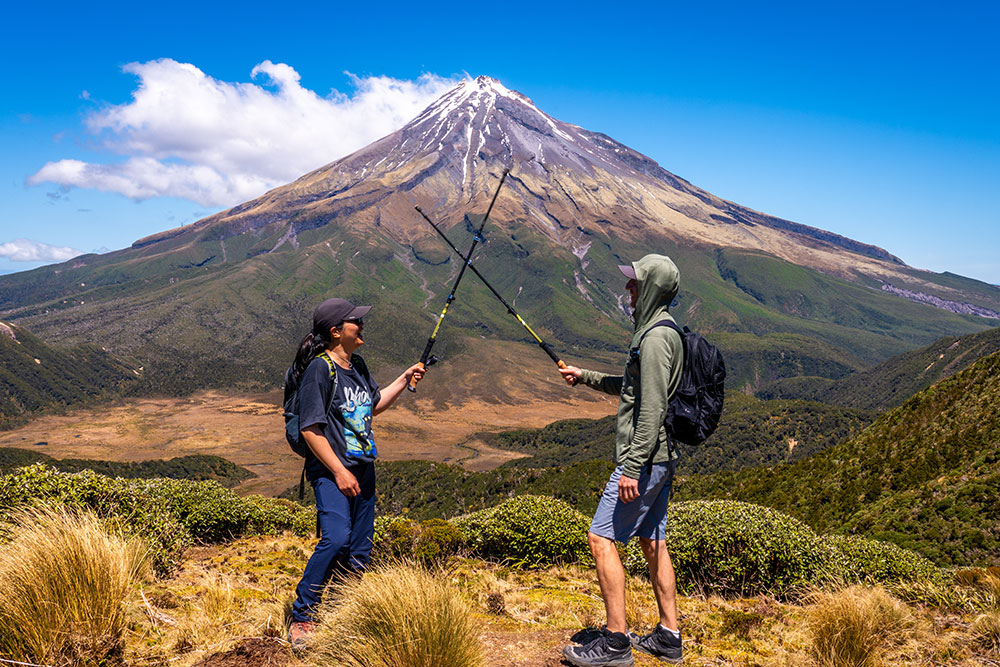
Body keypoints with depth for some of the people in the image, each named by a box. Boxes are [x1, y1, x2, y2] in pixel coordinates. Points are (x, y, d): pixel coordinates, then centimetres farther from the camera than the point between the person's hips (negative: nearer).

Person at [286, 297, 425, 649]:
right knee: (336, 539, -24)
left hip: (363, 469, 8)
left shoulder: (357, 365, 12)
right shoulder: (320, 368, -13)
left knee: (359, 552, 7)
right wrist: (339, 472, -18)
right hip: (331, 471, -8)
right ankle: (301, 618, -10)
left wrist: (404, 380, 18)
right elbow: (310, 429, -16)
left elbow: (374, 404, 29)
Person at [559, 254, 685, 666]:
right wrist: (585, 377, 27)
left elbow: (652, 407, -23)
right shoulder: (663, 331, 15)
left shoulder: (655, 338, -18)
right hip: (660, 458, 10)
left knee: (602, 538, -7)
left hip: (644, 458, -10)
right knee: (652, 542, 15)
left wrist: (632, 467, -24)